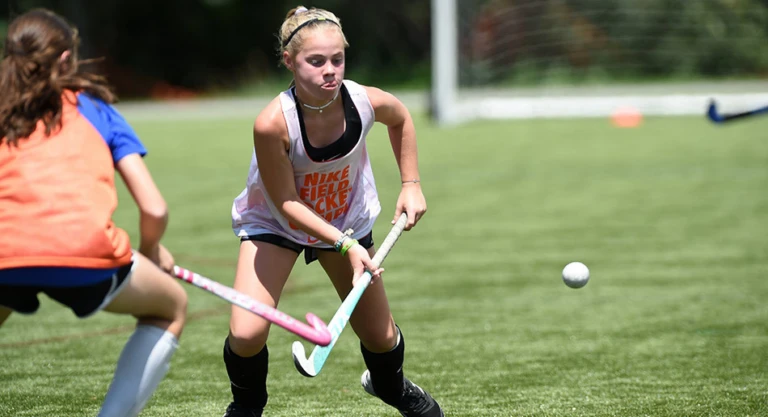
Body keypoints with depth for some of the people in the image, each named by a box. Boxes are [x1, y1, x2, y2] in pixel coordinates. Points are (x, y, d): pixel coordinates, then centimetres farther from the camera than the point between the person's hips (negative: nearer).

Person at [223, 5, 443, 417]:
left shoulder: (365, 102, -27)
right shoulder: (272, 124, -38)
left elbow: (400, 117, 0)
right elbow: (286, 202, -27)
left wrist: (411, 183, -2)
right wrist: (345, 245, -35)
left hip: (348, 217, 3)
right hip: (274, 222, -3)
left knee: (379, 337, 11)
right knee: (246, 333, -20)